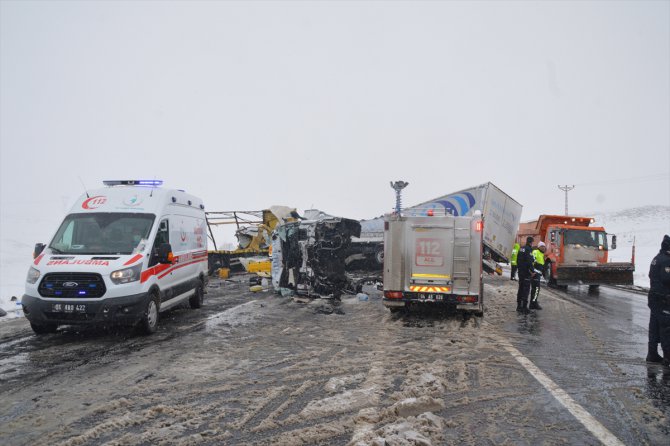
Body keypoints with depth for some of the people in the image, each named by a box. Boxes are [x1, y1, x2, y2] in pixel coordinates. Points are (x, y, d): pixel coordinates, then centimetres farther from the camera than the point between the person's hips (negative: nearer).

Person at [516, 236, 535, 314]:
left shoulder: (521, 248, 13)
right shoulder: (529, 249, -15)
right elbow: (529, 262, -22)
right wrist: (532, 271, -16)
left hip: (520, 272, 9)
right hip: (526, 272, -9)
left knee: (521, 288, 15)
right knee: (526, 289, -6)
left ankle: (519, 306, 20)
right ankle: (524, 307, -8)